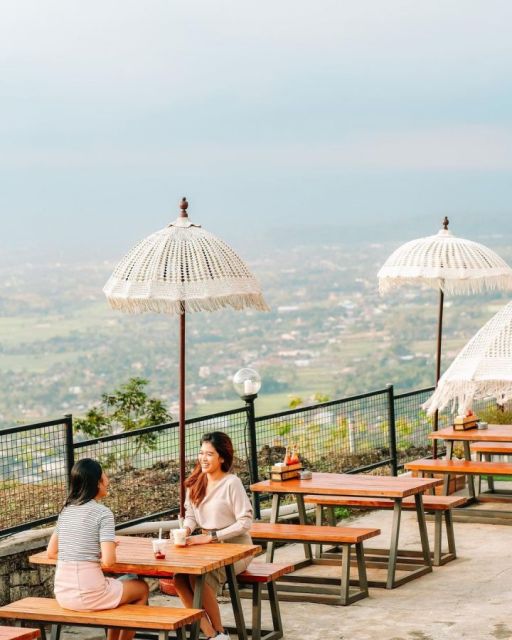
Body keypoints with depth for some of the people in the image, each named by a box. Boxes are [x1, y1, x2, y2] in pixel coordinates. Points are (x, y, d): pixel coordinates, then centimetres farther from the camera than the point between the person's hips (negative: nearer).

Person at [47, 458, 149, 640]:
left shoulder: (66, 511, 8)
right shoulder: (103, 513, -12)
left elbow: (51, 553, 15)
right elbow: (108, 561, -18)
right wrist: (102, 554, 3)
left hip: (62, 594, 7)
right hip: (88, 595, -7)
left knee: (118, 587, 34)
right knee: (141, 589, 22)